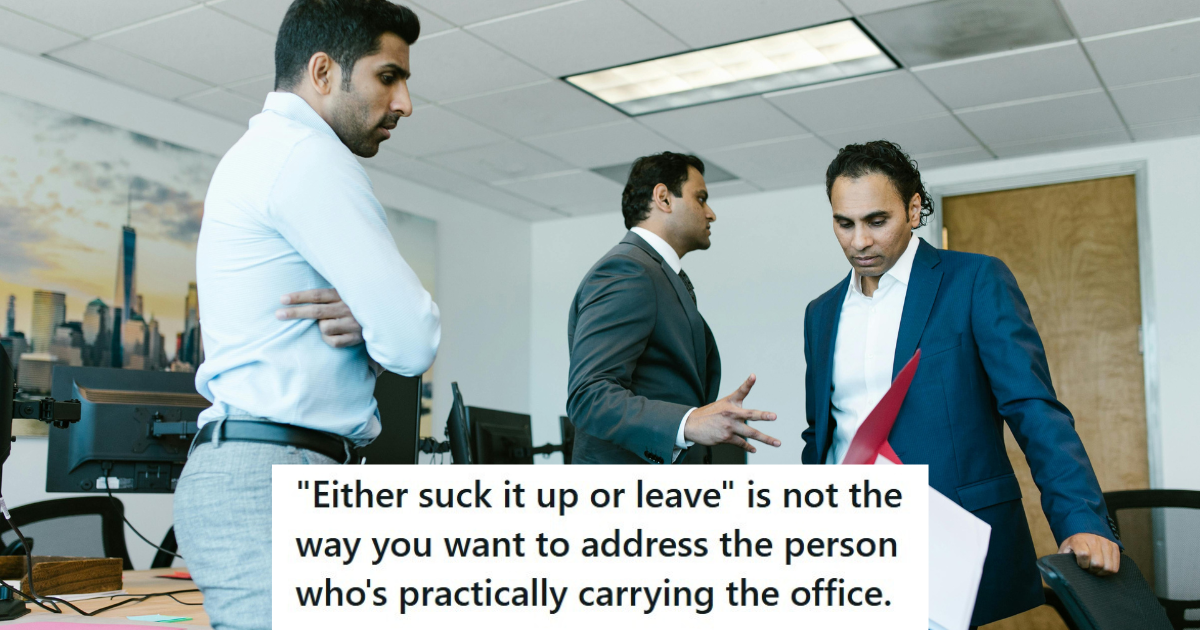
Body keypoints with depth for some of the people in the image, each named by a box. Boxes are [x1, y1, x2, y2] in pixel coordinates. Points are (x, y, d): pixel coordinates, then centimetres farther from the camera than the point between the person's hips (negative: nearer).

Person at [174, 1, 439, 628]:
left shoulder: (259, 153, 22)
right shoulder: (306, 154, -10)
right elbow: (413, 342, -16)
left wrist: (365, 319, -2)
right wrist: (370, 321, 5)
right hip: (273, 478, -10)